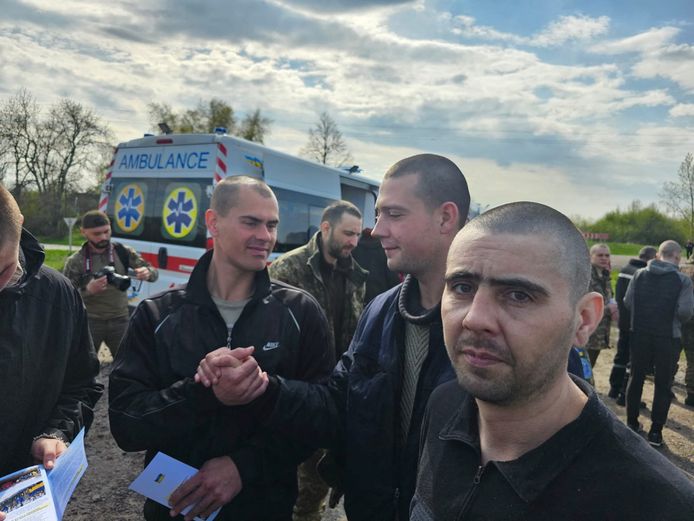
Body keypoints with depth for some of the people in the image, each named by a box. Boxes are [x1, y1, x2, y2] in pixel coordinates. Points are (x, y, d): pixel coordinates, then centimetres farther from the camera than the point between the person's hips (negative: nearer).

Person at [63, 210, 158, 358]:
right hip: (89, 322, -1)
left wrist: (147, 273, -25)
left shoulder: (123, 252, -4)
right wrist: (88, 290, -28)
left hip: (120, 320, 1)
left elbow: (153, 272, -1)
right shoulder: (76, 261, -8)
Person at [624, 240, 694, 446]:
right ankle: (655, 431, 11)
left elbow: (627, 302, -2)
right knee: (663, 384, 8)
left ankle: (632, 423, 25)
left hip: (639, 334, 3)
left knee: (636, 378, 16)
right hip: (668, 338, -2)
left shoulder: (640, 274, -1)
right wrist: (676, 320, 6)